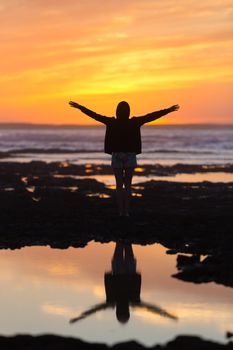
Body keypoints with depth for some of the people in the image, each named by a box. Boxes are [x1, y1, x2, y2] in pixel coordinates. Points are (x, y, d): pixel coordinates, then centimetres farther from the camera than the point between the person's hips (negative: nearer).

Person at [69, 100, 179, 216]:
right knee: (128, 185, 7)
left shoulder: (111, 122, -7)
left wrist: (79, 107, 9)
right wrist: (169, 110, 4)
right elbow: (152, 116, -3)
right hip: (130, 156, 0)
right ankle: (126, 211, 3)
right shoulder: (134, 123, -8)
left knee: (119, 184, 8)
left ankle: (121, 211, 3)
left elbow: (94, 115, -1)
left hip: (116, 156, 0)